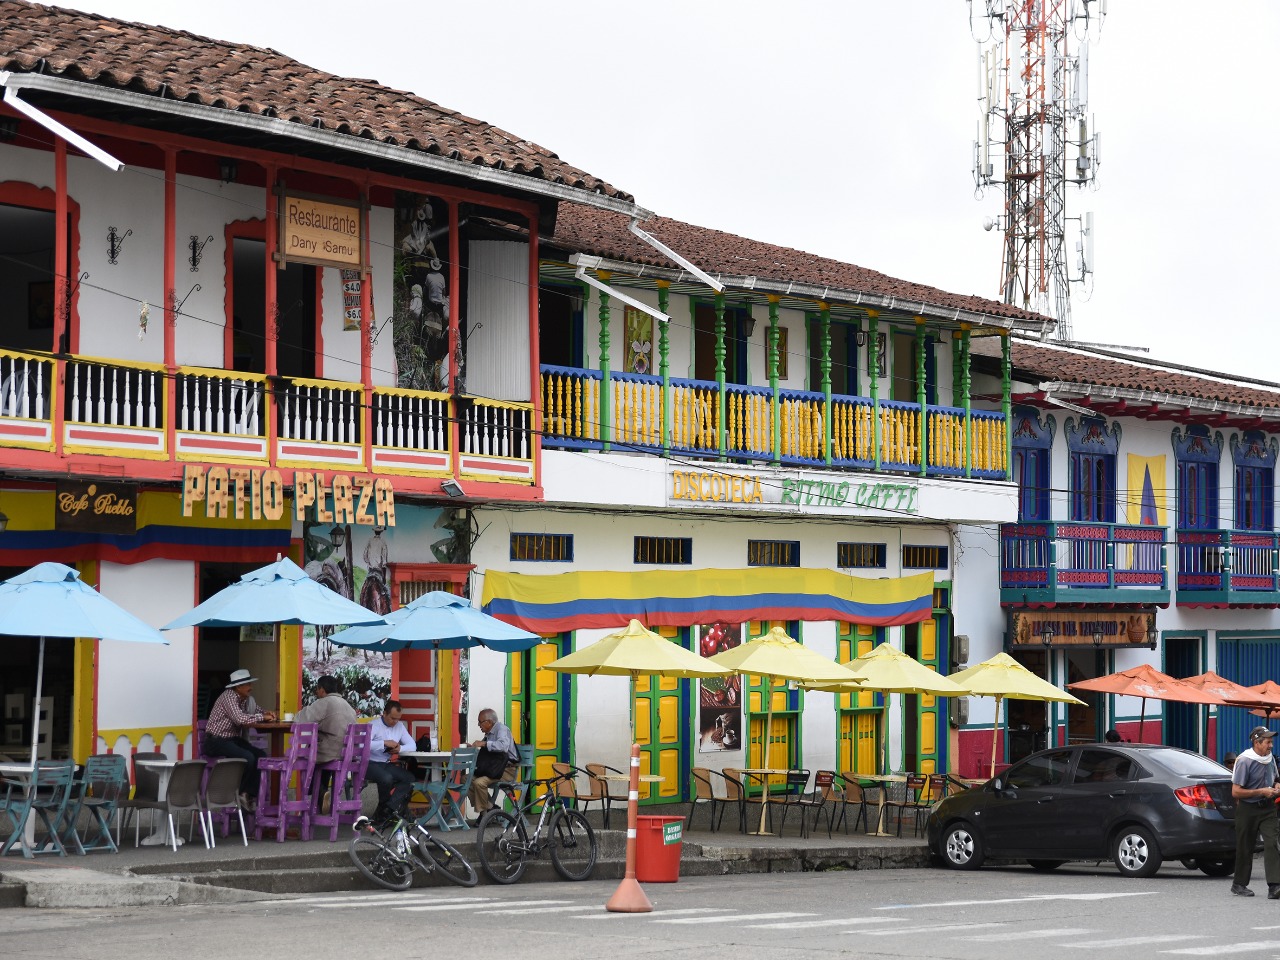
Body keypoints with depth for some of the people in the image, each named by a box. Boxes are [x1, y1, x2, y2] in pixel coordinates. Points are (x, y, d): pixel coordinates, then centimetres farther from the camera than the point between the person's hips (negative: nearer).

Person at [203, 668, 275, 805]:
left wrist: (265, 713, -1)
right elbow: (240, 719, -30)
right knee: (247, 757, -27)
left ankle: (248, 794, -6)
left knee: (260, 755, -9)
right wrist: (262, 717, -19)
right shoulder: (228, 697, -18)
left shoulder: (247, 699, 10)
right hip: (217, 741, -9)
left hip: (233, 739, 9)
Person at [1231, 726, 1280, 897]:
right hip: (1248, 810, -4)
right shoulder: (1244, 761, -14)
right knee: (1245, 848, 6)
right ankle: (1239, 884, 22)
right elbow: (1236, 792, -17)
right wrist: (1261, 792, -17)